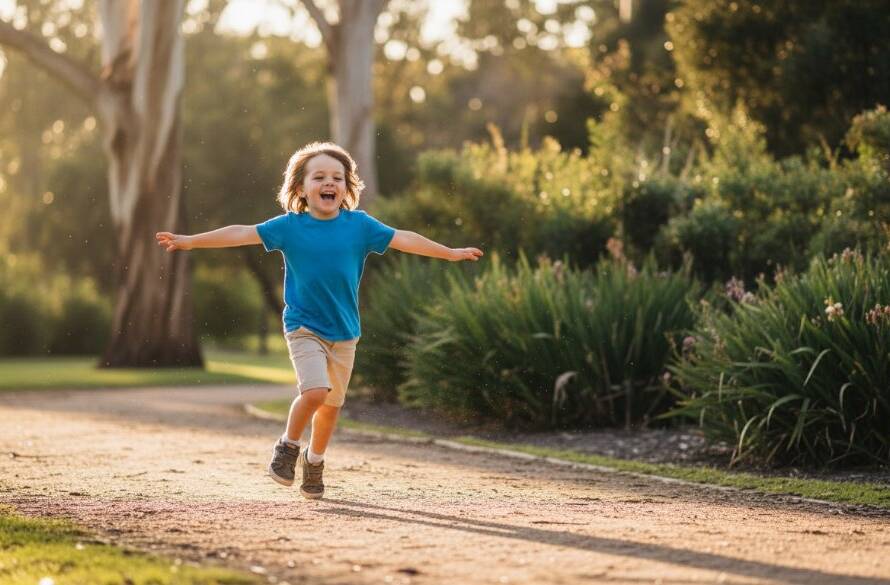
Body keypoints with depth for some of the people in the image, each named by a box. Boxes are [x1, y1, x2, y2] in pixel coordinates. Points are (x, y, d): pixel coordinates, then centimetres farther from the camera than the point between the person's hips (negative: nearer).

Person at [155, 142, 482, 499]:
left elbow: (402, 239, 4)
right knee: (315, 391, -21)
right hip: (303, 327, -3)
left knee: (332, 403, 9)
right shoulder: (289, 227, -6)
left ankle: (314, 461, 34)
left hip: (344, 332, 3)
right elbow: (242, 234, -8)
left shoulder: (359, 225, -1)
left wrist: (450, 253, 7)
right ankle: (288, 446, 6)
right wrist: (191, 241, -13)